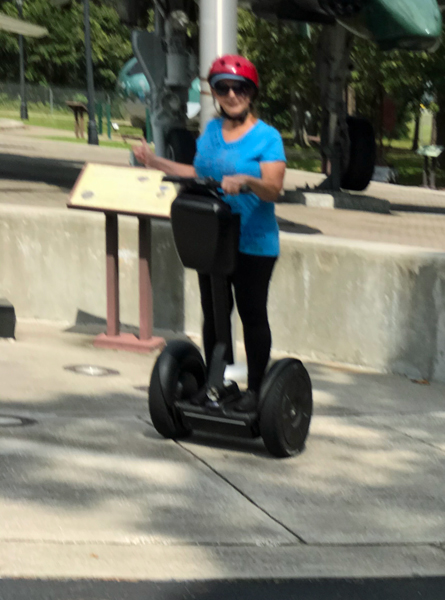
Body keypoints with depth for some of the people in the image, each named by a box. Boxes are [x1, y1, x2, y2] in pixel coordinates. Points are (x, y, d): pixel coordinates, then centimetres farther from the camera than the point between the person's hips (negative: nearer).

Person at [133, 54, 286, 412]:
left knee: (252, 314, 2)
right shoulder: (211, 131, 11)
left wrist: (245, 181, -37)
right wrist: (155, 162, 20)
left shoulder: (267, 137, -9)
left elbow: (274, 188, -18)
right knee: (213, 312, 12)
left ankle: (255, 388, 12)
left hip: (252, 244, -6)